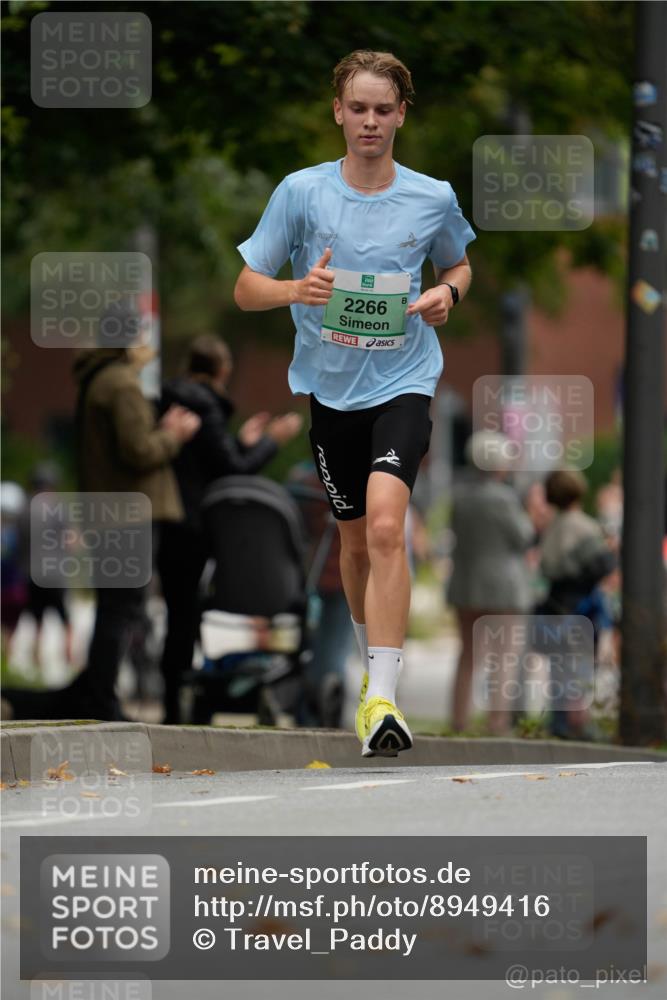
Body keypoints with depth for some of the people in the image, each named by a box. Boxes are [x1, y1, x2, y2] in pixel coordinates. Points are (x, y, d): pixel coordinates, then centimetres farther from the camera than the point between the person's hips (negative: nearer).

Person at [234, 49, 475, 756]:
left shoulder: (433, 199, -1)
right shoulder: (301, 192, -3)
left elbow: (457, 265, 20)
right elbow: (246, 288, 0)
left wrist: (446, 294, -3)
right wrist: (298, 289, -20)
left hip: (403, 384, -2)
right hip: (330, 387, 2)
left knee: (385, 525, -22)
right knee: (355, 539, 14)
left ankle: (381, 700, -28)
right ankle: (373, 658, 42)